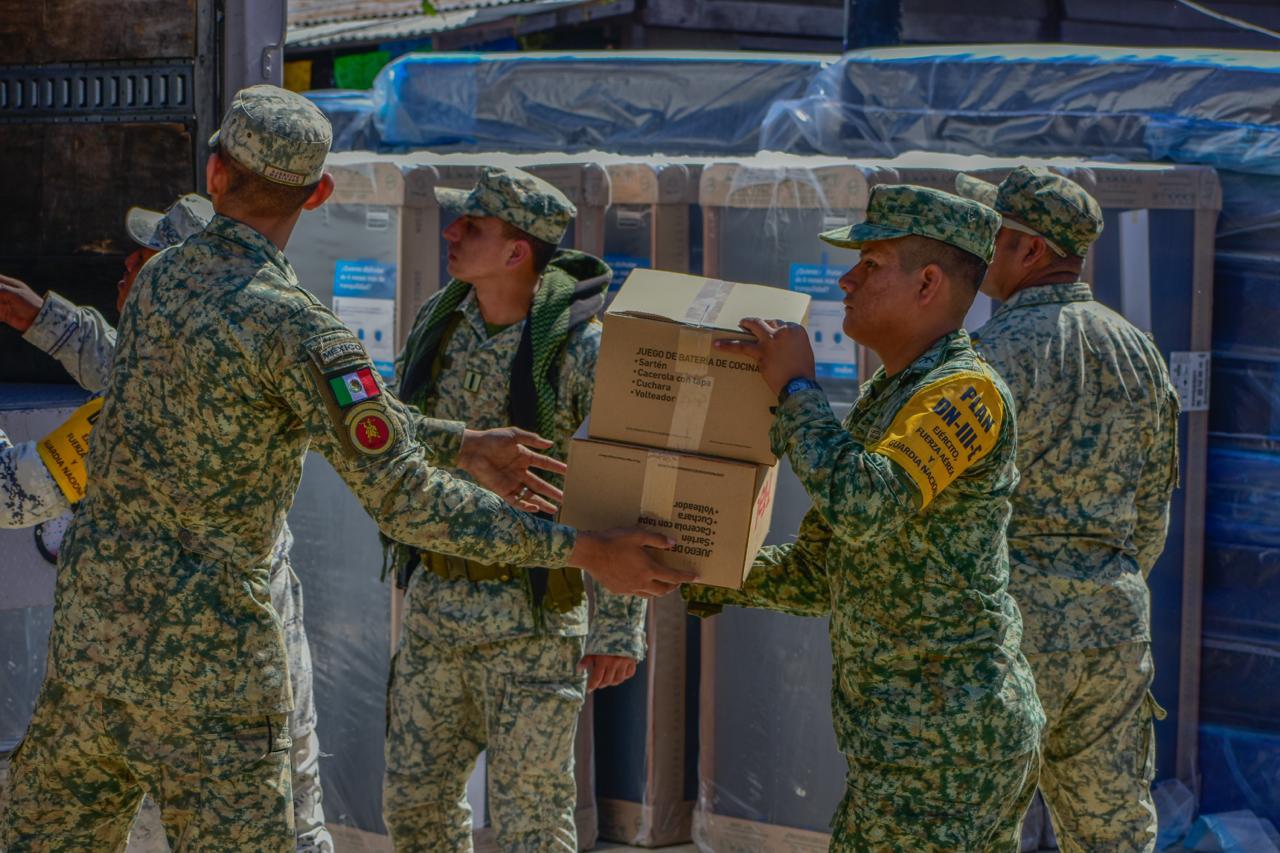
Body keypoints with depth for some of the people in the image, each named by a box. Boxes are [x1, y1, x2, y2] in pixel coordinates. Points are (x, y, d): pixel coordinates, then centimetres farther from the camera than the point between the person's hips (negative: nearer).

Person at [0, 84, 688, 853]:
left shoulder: (162, 279, 6)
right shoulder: (297, 328, -18)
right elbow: (403, 500, -20)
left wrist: (461, 445, 15)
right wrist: (583, 550, -15)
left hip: (92, 612, 7)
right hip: (203, 646, -7)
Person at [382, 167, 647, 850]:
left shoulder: (580, 349, -16)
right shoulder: (439, 323, 3)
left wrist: (618, 627, -15)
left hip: (533, 609, -7)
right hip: (438, 599, 7)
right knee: (414, 798, 13)